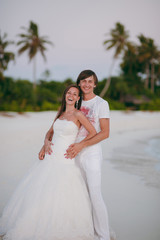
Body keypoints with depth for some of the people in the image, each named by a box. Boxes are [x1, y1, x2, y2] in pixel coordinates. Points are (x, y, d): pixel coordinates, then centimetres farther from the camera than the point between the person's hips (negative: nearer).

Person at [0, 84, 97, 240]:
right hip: (50, 158, 7)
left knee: (59, 197, -7)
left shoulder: (78, 114, -5)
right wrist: (46, 142, 4)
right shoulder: (60, 114, 14)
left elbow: (93, 132, -5)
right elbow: (50, 132, 23)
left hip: (65, 160, -6)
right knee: (37, 191, 6)